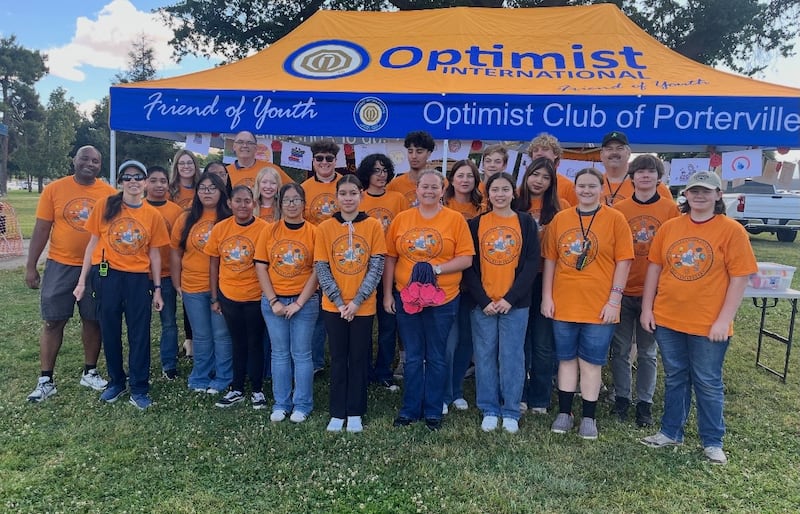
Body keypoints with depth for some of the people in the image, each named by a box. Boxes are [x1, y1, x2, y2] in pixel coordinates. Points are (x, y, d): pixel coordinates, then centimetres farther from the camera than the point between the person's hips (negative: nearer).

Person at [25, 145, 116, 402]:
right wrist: (31, 266, -2)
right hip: (60, 265, 0)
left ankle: (90, 372, 25)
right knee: (52, 321, 4)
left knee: (93, 321, 9)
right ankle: (45, 380, 15)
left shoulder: (109, 192, -2)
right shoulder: (54, 189, -3)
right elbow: (42, 229, -1)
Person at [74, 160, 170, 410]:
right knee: (110, 332, 11)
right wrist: (82, 280, 1)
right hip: (107, 276, 0)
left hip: (138, 279, 0)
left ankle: (139, 388, 16)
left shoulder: (153, 215, 0)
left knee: (139, 334, 4)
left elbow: (154, 253, 5)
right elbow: (93, 243, 3)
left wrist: (157, 289, 4)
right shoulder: (105, 205, -2)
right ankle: (116, 382, 29)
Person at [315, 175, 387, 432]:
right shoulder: (324, 228, -2)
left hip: (363, 306, 0)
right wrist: (339, 301, -11)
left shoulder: (373, 226, -4)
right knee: (338, 358, 10)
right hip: (334, 306, 1)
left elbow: (376, 267, -6)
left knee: (359, 359, 9)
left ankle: (355, 413, 22)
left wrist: (357, 301, -12)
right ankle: (337, 413, 22)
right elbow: (321, 269, -3)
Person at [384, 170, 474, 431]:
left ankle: (433, 412, 24)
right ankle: (409, 409, 26)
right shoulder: (401, 219, 4)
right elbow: (390, 258, 6)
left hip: (442, 300, -2)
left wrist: (436, 268, -18)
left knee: (436, 358, 10)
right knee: (412, 357, 12)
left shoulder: (455, 219, -3)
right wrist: (387, 293, 2)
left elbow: (466, 259, -6)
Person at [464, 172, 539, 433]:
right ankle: (489, 410, 20)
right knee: (485, 356, 7)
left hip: (515, 303, -1)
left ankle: (511, 412, 19)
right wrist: (483, 300, -9)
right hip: (482, 303, 1)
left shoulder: (526, 222, 2)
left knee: (512, 357, 5)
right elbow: (469, 265, 0)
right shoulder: (476, 224, 3)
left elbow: (532, 263, -3)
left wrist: (510, 298, -11)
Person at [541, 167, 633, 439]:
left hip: (599, 306, -3)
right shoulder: (560, 219, 5)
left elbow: (623, 262, -5)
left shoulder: (615, 219, -3)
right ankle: (564, 413, 25)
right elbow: (550, 260, 7)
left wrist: (614, 300, -10)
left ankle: (589, 418, 20)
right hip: (563, 304, 3)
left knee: (591, 362, 7)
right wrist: (547, 297, 2)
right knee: (566, 359, 12)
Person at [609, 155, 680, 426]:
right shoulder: (618, 209, 2)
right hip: (622, 291, 1)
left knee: (647, 351, 11)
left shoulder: (670, 208, 0)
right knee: (620, 349, 9)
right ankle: (621, 399, 23)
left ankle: (645, 403, 22)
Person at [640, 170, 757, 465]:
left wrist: (724, 320, -13)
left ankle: (713, 442, 26)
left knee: (708, 384, 9)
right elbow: (654, 267, 7)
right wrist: (647, 308, 4)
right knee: (675, 379, 16)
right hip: (667, 319, 3)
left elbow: (739, 278, -9)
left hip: (709, 325, -3)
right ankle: (671, 433, 30)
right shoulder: (669, 227, 4)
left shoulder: (731, 230, -7)